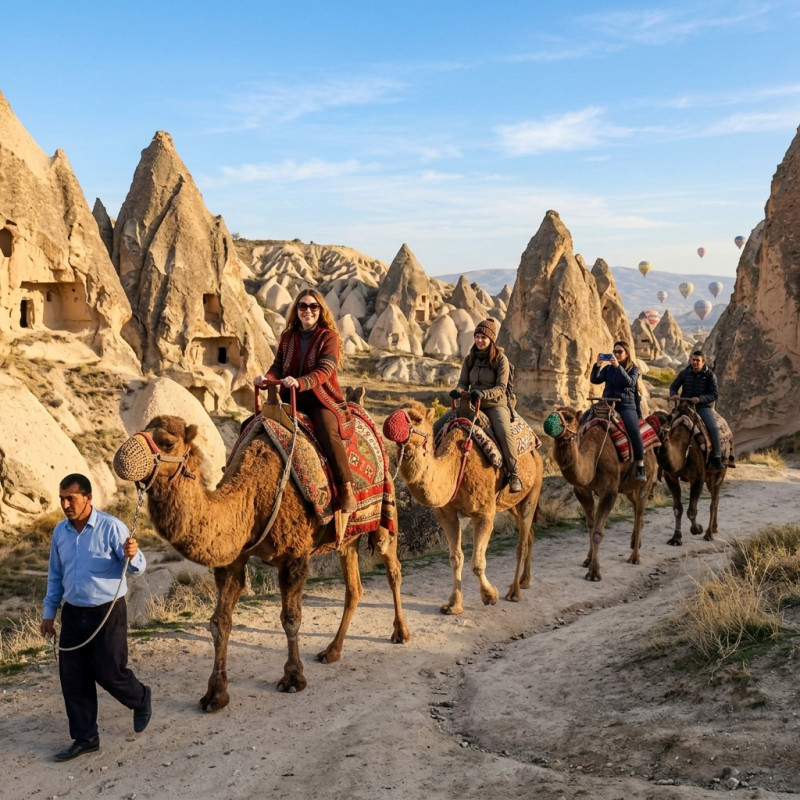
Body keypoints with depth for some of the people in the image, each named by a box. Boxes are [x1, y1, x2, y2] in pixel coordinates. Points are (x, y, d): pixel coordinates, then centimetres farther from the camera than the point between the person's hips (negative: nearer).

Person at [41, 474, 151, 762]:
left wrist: (132, 555, -38)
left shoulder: (111, 527, -15)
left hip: (108, 611, -5)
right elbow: (55, 575, 14)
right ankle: (85, 738, 20)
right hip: (73, 613, 6)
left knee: (108, 672, -1)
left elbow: (138, 566, -15)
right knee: (72, 677, 6)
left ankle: (141, 699, 31)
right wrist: (49, 613, 14)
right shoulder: (60, 531, 3)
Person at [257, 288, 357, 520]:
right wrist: (267, 379, -18)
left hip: (322, 399, -6)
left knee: (328, 433, -31)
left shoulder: (329, 337, -4)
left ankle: (347, 490, -26)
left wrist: (300, 382, -36)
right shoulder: (288, 336, 12)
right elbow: (278, 366, 6)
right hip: (290, 399, 6)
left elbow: (324, 371, -18)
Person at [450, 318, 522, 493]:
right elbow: (463, 382, 10)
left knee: (504, 433, -33)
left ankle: (513, 474, -20)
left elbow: (500, 388, -10)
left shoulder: (500, 359, -4)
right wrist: (458, 391, -15)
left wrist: (482, 394, -27)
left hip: (495, 404, -4)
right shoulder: (470, 359, 9)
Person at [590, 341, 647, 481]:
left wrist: (618, 366, -21)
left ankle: (640, 467, -18)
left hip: (626, 405, -3)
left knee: (634, 431, -28)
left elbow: (630, 382, -14)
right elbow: (594, 380, 1)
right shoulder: (608, 368, 13)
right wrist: (598, 365, -13)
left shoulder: (633, 368, 6)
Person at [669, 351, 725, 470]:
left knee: (713, 428, -24)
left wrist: (700, 399, -21)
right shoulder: (684, 373, 6)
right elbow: (674, 386, 13)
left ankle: (717, 458, -12)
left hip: (703, 406, -2)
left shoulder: (710, 375, 0)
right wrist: (673, 394, -11)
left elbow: (715, 394, -5)